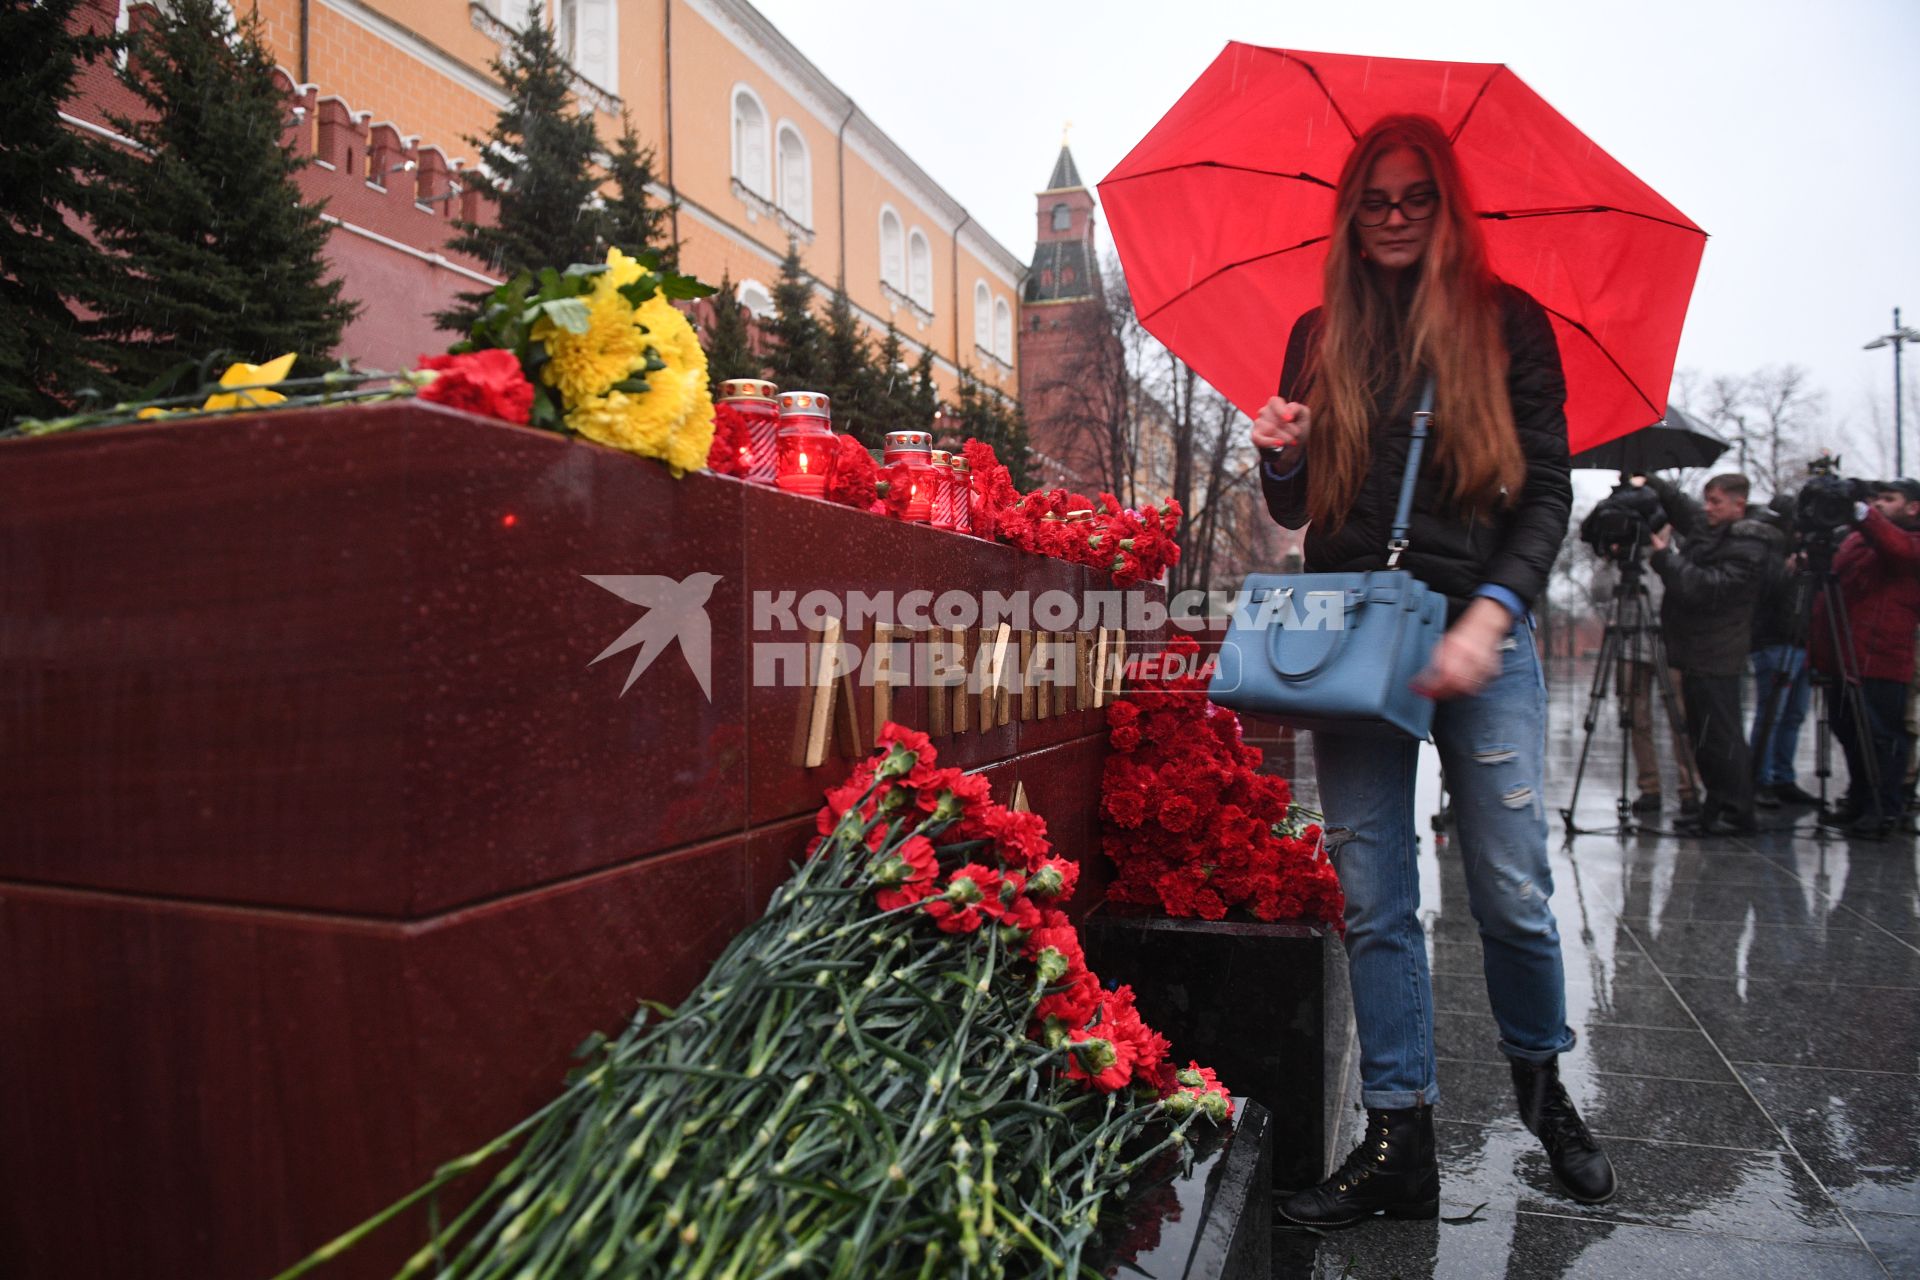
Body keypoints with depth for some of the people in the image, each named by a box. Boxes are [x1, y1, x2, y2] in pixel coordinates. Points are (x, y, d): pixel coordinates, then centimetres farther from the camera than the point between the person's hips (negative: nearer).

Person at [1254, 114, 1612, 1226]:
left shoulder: (1509, 323, 7)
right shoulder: (1320, 338, 14)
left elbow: (1547, 493, 0)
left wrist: (1489, 615, -15)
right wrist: (1280, 460, -5)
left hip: (1481, 633, -2)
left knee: (1513, 889, 0)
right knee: (1375, 901, 2)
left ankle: (1543, 1080, 29)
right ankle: (1401, 1140, 13)